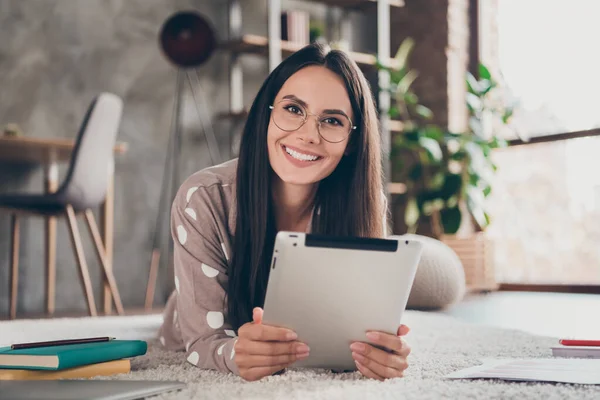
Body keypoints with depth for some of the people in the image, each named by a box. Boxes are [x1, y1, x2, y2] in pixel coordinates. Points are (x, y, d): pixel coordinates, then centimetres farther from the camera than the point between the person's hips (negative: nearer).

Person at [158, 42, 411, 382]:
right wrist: (236, 354, -56)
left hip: (308, 361, 0)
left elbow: (365, 322, -24)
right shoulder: (203, 201, -32)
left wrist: (381, 351, -49)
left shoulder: (364, 203, -26)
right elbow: (205, 339, -31)